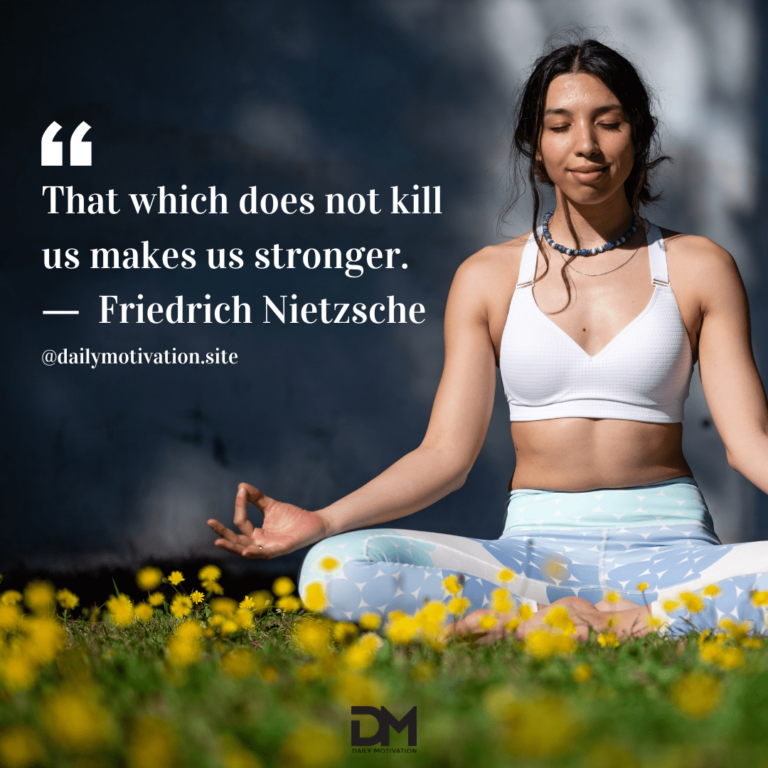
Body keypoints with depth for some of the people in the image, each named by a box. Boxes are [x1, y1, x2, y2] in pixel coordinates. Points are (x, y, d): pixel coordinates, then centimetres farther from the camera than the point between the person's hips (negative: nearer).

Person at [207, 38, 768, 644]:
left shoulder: (699, 268, 8)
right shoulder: (490, 276, 10)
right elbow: (447, 452, 4)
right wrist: (320, 521, -13)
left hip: (667, 546, -1)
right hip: (537, 548, 1)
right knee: (333, 572, -28)